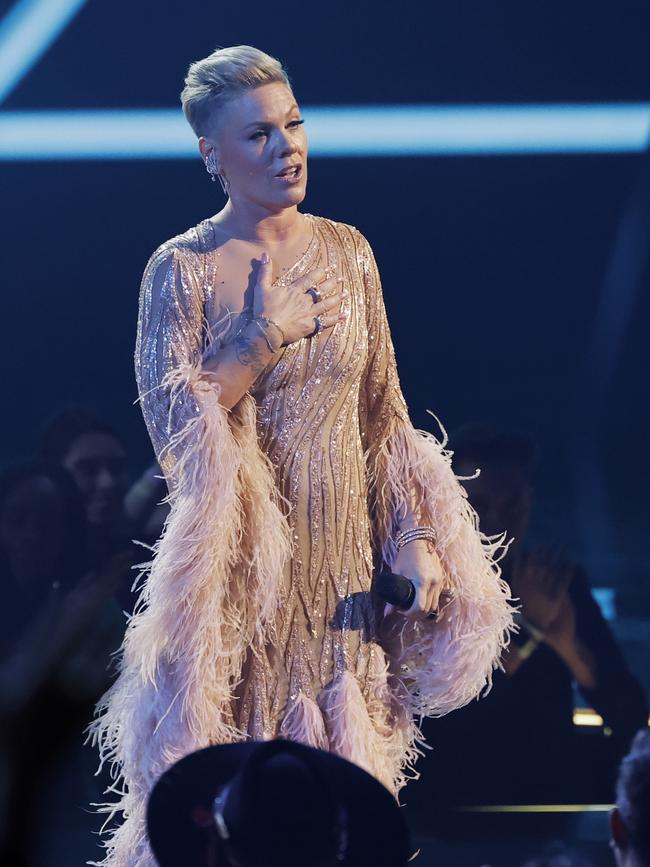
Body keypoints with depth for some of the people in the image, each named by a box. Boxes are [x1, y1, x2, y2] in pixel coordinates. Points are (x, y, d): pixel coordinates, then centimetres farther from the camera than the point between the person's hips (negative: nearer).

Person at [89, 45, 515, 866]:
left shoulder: (347, 251, 6)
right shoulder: (181, 270, -7)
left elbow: (384, 416, 8)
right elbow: (170, 427, -14)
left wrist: (415, 537, -1)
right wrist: (265, 337, -19)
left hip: (343, 557, 4)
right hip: (244, 563, -4)